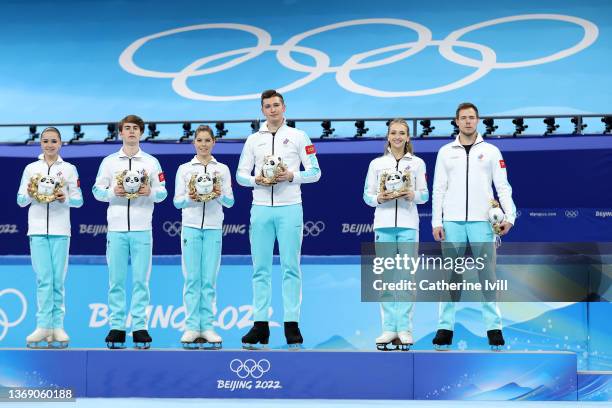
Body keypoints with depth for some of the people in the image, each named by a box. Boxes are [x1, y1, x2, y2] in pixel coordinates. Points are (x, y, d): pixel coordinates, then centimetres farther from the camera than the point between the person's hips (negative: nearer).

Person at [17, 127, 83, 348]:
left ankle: (57, 326, 3)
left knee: (58, 280, -1)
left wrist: (65, 199, -13)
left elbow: (79, 200, 7)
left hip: (60, 230, 0)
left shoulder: (69, 169, 9)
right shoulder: (31, 168, 11)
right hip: (37, 229, 0)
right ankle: (43, 326, -5)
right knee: (43, 279, -5)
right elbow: (20, 201, 9)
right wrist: (30, 195, -11)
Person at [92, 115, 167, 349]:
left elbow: (162, 193, 7)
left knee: (140, 279, -2)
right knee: (116, 280, 1)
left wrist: (150, 192, -13)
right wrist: (112, 192, -10)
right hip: (116, 228, 1)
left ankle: (140, 327, 2)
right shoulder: (109, 161, 11)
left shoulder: (151, 162, 10)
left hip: (142, 229, 0)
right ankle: (116, 327, 5)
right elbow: (97, 190, 9)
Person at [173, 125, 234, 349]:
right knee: (192, 278, -2)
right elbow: (177, 201, 6)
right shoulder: (184, 169, 8)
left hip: (213, 228, 0)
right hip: (191, 227, 0)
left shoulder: (222, 169, 9)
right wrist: (189, 197, -14)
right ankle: (192, 326, 2)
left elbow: (230, 202, 7)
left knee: (209, 279, 0)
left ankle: (207, 326, 4)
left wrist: (219, 195, -14)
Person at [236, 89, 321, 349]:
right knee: (260, 268, 2)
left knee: (291, 267, -3)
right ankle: (260, 324, 6)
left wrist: (291, 176, -14)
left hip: (289, 208, -2)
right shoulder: (253, 140, 14)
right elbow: (241, 174, 12)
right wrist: (256, 180, -8)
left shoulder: (298, 137, 6)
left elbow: (315, 172, 3)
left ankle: (291, 325, 0)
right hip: (261, 208, 3)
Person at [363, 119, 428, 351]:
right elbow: (367, 195, 7)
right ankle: (389, 329, 5)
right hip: (384, 224, 1)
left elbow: (425, 195, 6)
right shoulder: (376, 164, 10)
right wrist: (378, 198, -13)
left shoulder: (417, 163, 9)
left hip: (408, 224, -1)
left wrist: (413, 195, -15)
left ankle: (405, 329, 2)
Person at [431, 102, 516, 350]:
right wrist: (436, 222, -1)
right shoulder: (446, 152, 11)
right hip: (452, 222, 1)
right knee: (450, 276, 2)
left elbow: (503, 186, 3)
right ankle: (445, 327, 6)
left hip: (482, 221, -1)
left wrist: (509, 216, -9)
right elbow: (439, 189, 8)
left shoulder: (491, 151, 8)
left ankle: (494, 328, 2)